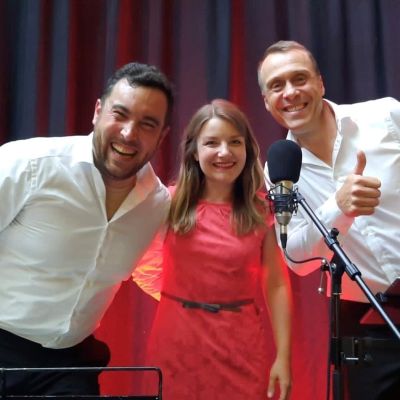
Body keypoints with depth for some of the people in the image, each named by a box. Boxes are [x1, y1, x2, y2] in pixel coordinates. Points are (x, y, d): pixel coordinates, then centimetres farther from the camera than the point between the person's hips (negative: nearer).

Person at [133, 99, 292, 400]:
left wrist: (283, 356, -3)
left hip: (241, 344, 0)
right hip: (178, 340, 0)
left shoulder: (262, 212, -2)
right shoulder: (170, 203, -4)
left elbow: (276, 285, 0)